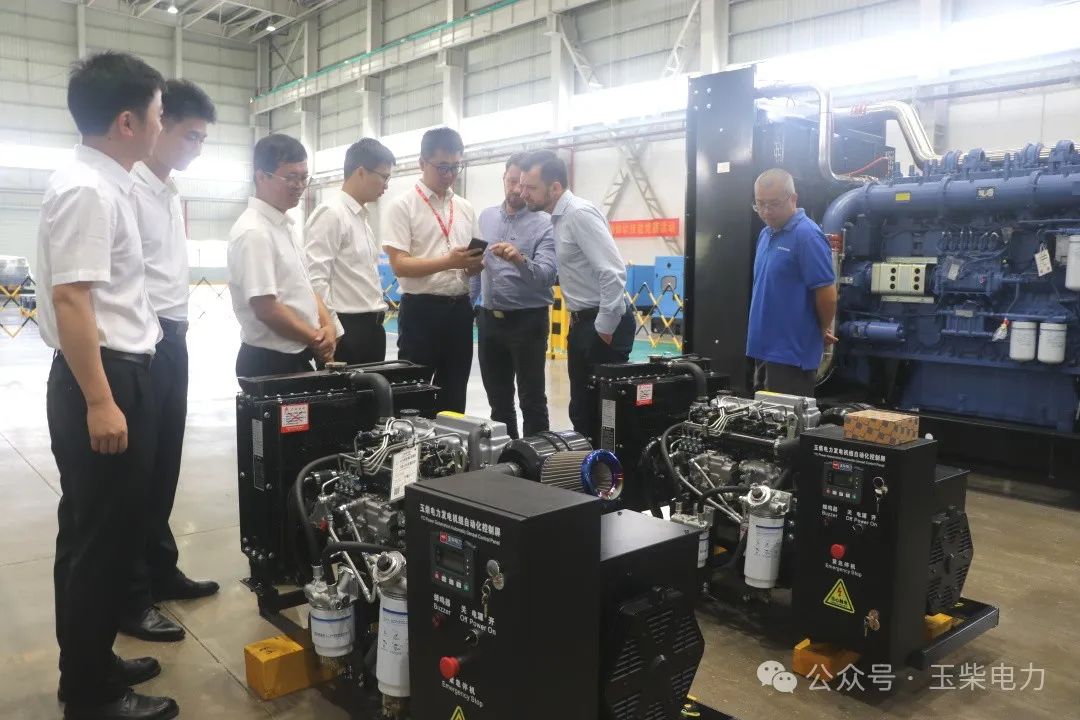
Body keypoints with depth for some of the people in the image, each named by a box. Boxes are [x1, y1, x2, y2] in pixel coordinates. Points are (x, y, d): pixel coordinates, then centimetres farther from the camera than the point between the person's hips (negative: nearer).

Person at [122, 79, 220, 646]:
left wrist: (178, 328, 19)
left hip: (173, 339, 9)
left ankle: (161, 570, 30)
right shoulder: (129, 187, -14)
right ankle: (130, 598, 9)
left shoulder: (173, 194, 15)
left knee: (164, 465, 16)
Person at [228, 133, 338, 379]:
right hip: (270, 363, -9)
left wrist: (328, 326, -4)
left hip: (298, 357, 9)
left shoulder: (284, 225, 11)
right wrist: (317, 340, -12)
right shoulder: (253, 232, -18)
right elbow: (266, 309, -23)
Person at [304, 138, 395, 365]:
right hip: (346, 330, -9)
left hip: (371, 328, 9)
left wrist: (379, 307, 16)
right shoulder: (330, 213, -12)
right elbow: (315, 280, -19)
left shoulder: (361, 217, 16)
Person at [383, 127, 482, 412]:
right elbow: (399, 265, -14)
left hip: (459, 309, 5)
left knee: (454, 397, 13)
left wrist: (474, 265, -6)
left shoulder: (465, 208, 12)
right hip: (421, 311, -5)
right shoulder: (403, 205, -5)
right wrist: (449, 262, -24)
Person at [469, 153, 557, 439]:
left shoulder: (544, 224, -9)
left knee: (532, 400, 2)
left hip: (527, 320, -5)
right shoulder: (486, 218, 9)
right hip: (490, 319, 5)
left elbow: (546, 276, -21)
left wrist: (520, 259, -39)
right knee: (498, 399, 14)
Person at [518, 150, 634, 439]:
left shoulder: (580, 213, -18)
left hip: (603, 324, -10)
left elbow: (614, 273, -25)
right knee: (582, 408, 16)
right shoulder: (559, 218, 11)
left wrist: (604, 329, -20)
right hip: (582, 322, 10)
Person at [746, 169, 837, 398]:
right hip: (765, 349, 9)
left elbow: (827, 292, -18)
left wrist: (823, 330, -4)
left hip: (792, 353, -9)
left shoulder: (807, 235, -17)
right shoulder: (766, 234, 12)